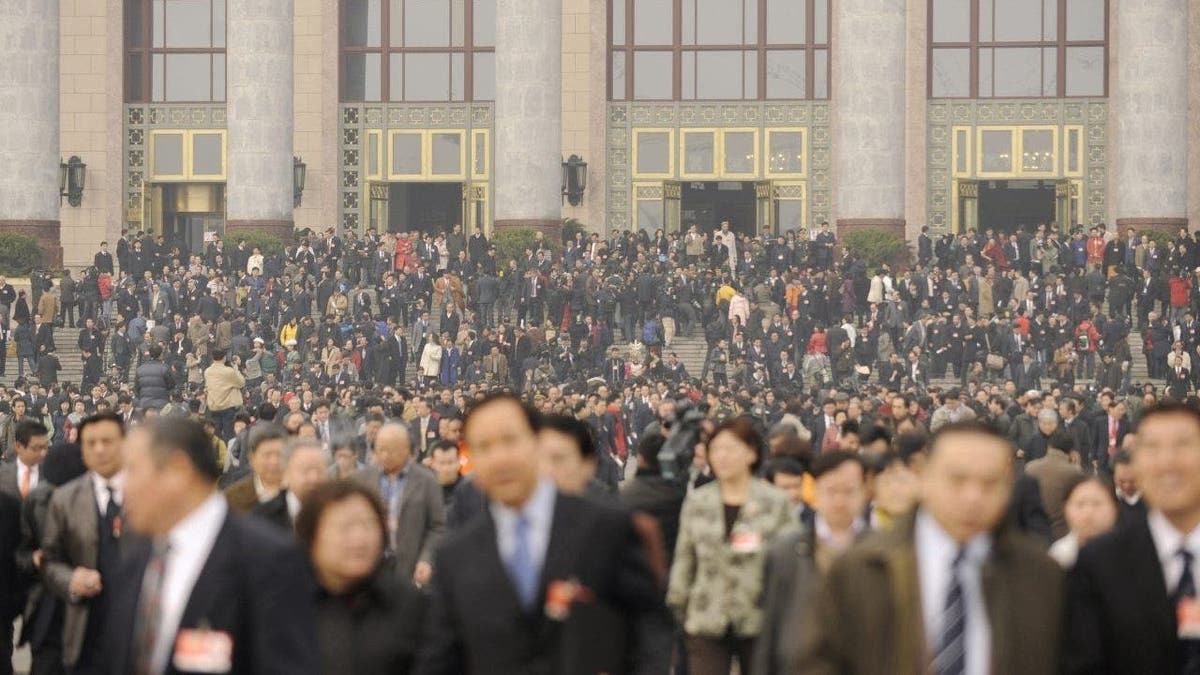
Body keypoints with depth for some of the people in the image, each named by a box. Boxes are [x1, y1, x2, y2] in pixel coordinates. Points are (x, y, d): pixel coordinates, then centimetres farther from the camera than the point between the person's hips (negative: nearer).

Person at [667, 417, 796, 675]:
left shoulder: (776, 502, -1)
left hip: (759, 622, -1)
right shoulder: (696, 502, 7)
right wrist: (677, 605, 9)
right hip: (706, 623, 1)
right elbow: (684, 559, 11)